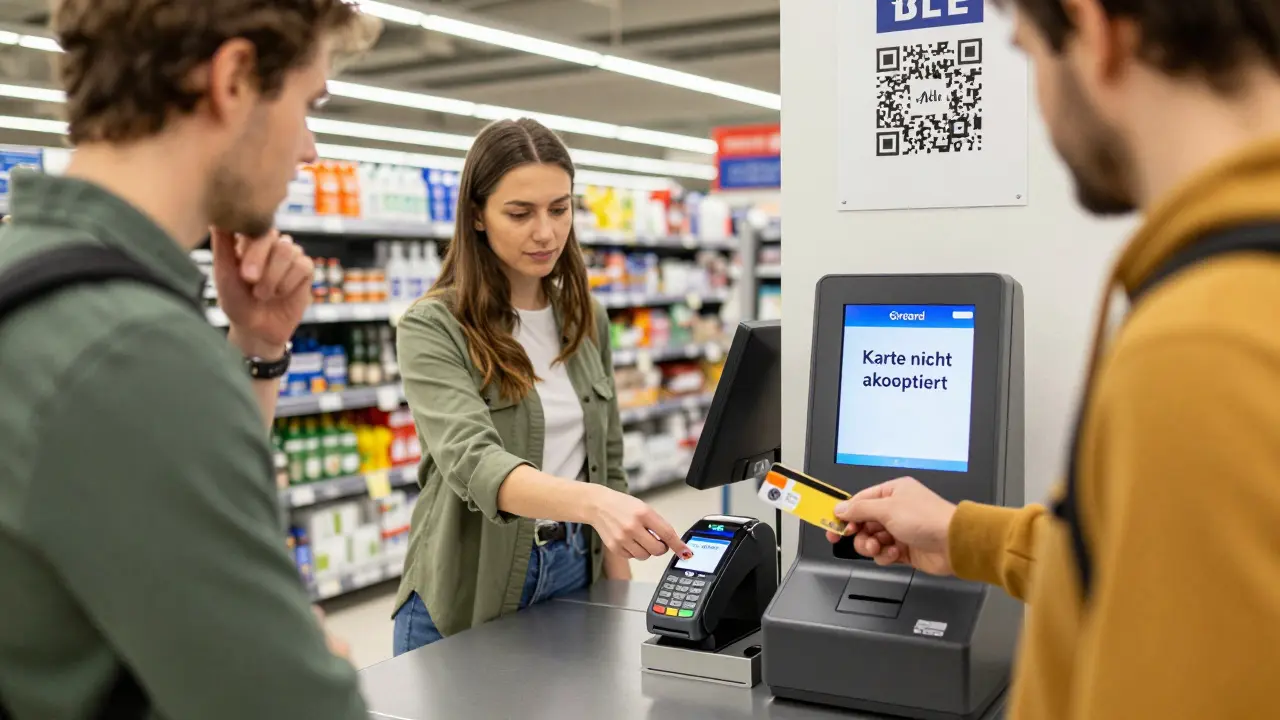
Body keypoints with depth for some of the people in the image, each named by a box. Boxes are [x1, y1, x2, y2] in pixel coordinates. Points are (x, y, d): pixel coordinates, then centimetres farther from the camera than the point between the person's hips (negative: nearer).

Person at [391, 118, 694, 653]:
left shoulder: (586, 319, 4)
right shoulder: (432, 328, -13)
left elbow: (606, 461, 10)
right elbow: (471, 460, -28)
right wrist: (592, 502, -44)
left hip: (573, 576, 5)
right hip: (466, 600, -5)